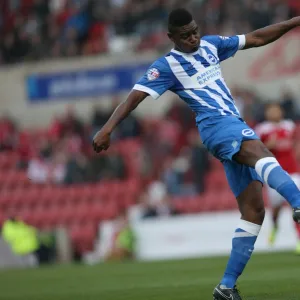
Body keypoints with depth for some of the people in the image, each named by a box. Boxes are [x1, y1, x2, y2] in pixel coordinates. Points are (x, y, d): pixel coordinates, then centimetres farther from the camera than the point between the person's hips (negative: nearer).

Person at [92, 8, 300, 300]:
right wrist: (107, 129, -20)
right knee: (263, 154, -38)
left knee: (254, 211, -2)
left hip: (236, 127, 7)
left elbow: (255, 38, 26)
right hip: (217, 125, -7)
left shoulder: (210, 45, 19)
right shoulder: (167, 66, 0)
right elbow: (134, 97, -8)